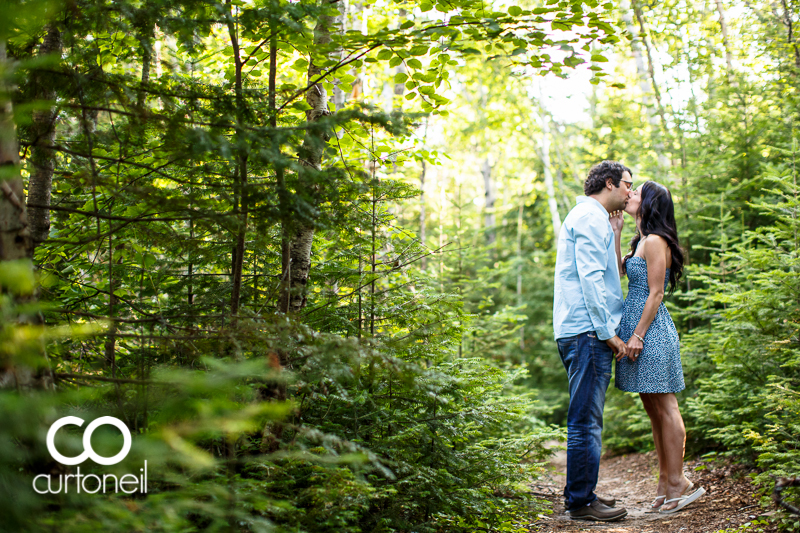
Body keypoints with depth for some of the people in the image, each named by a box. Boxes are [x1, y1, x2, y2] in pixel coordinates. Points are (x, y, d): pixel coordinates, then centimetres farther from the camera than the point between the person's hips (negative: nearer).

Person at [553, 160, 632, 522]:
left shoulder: (593, 219, 25)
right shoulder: (590, 217, -8)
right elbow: (590, 278, -17)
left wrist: (615, 235, 22)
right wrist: (608, 332, -18)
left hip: (584, 333, 11)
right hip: (587, 332, -11)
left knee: (586, 419, 15)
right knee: (586, 419, -8)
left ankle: (580, 493, 22)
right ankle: (581, 502, -3)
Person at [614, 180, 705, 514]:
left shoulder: (655, 242, -12)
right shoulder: (642, 242, 16)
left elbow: (655, 294, -15)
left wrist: (637, 335, -17)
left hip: (652, 331, -10)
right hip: (640, 329, 10)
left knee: (664, 408, -5)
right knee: (653, 409, 12)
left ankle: (678, 483, 1)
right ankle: (666, 480, 19)